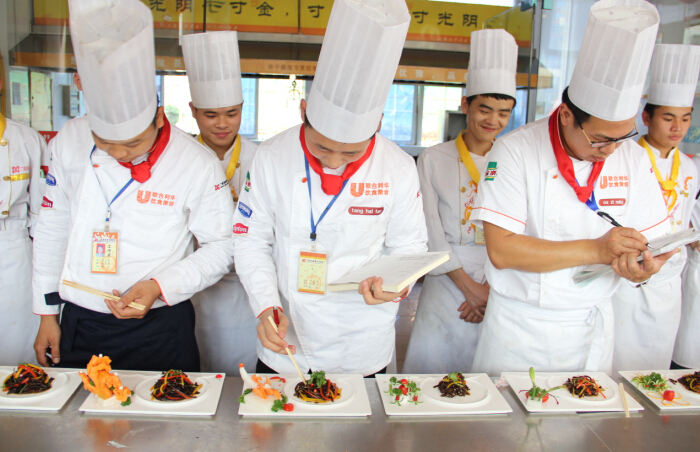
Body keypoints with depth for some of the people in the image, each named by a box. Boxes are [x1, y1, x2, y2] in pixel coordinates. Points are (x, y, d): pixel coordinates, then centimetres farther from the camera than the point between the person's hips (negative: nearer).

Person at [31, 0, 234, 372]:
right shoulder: (69, 143, -2)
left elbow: (221, 247, -4)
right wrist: (48, 313, 11)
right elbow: (52, 231, 7)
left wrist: (159, 287, -17)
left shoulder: (198, 165, -12)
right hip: (78, 329, 3)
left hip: (159, 333, -3)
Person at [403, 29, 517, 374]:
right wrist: (469, 286, -8)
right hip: (447, 284, -1)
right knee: (435, 356, -6)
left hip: (500, 288, 2)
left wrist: (493, 288, -8)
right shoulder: (433, 159, 3)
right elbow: (431, 232, -3)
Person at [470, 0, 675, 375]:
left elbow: (653, 242, 4)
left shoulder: (633, 159, 0)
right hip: (520, 329, -4)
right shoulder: (515, 151, -15)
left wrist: (642, 267, -21)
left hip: (592, 328, 4)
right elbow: (501, 250, -21)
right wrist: (595, 250, -25)